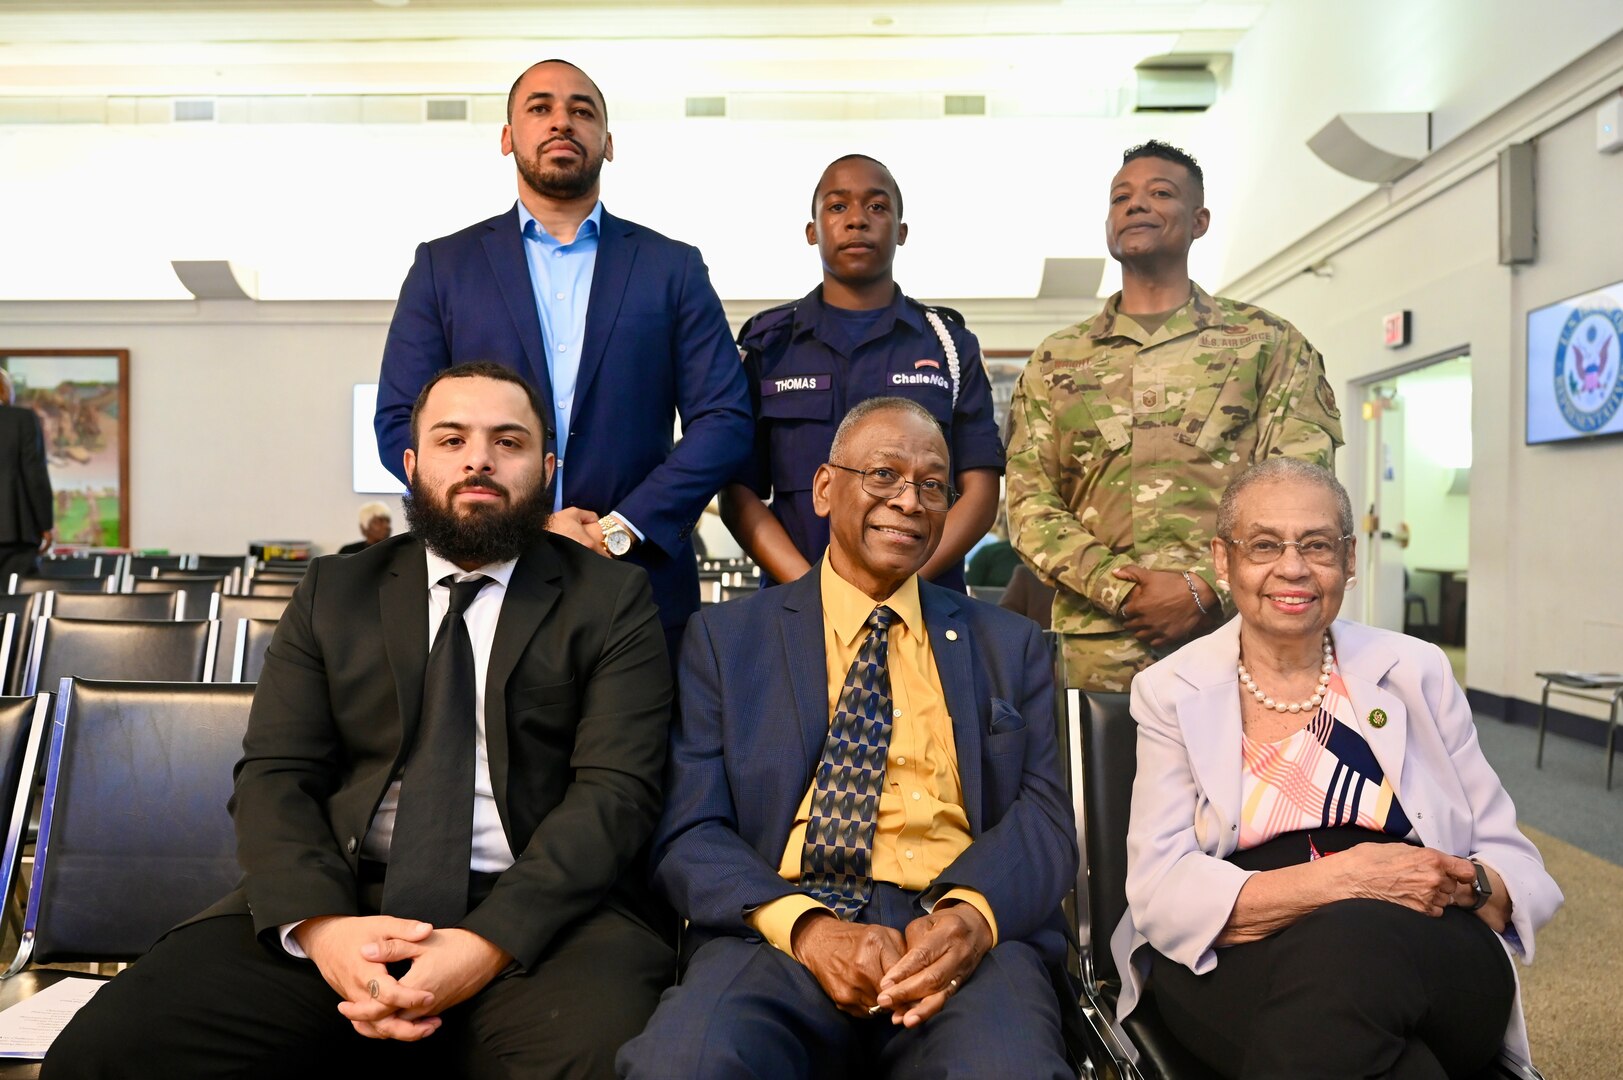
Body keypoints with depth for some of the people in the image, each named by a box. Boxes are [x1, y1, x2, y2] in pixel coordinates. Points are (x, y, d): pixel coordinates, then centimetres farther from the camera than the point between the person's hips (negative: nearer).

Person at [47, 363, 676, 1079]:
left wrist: (490, 941, -18)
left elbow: (615, 791, -4)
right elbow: (274, 775, 7)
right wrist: (320, 924, -13)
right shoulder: (334, 592, 16)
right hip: (337, 902, 3)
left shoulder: (613, 602, 6)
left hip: (538, 912, -2)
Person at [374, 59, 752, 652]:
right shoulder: (443, 265, 9)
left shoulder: (673, 267, 8)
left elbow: (725, 420, 1)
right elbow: (400, 425, 2)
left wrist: (621, 530, -11)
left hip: (643, 587, 0)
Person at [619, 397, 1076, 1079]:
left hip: (964, 934, 0)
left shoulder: (1008, 646, 17)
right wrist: (805, 925, -17)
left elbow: (1044, 814, 7)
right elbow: (689, 834, 3)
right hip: (778, 930, 0)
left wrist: (971, 913, -16)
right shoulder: (724, 639, 12)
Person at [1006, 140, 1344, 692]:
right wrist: (1123, 592, -10)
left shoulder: (1267, 342, 8)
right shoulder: (1055, 361, 12)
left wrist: (1205, 591, -12)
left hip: (1236, 636, -1)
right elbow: (1029, 507, 4)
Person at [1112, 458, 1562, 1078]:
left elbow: (1515, 864, 14)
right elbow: (1160, 892, -4)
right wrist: (1343, 878, -16)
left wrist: (1467, 885, -11)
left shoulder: (1417, 673, 12)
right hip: (1233, 970, 0)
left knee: (1343, 947, -35)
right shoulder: (1172, 691, 7)